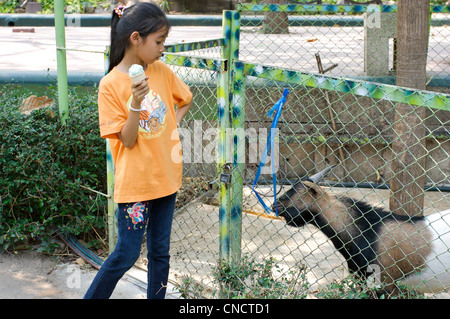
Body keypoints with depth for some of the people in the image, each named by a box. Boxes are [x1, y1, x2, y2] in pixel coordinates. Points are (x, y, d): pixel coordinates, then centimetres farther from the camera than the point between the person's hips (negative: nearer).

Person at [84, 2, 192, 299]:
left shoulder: (162, 71, 1)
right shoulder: (111, 84, -13)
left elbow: (185, 99, 19)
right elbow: (128, 140, -14)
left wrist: (173, 125, 3)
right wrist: (136, 104, -27)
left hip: (166, 176, 5)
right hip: (135, 182, -5)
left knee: (160, 251, 14)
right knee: (127, 254, 1)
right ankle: (93, 296, 20)